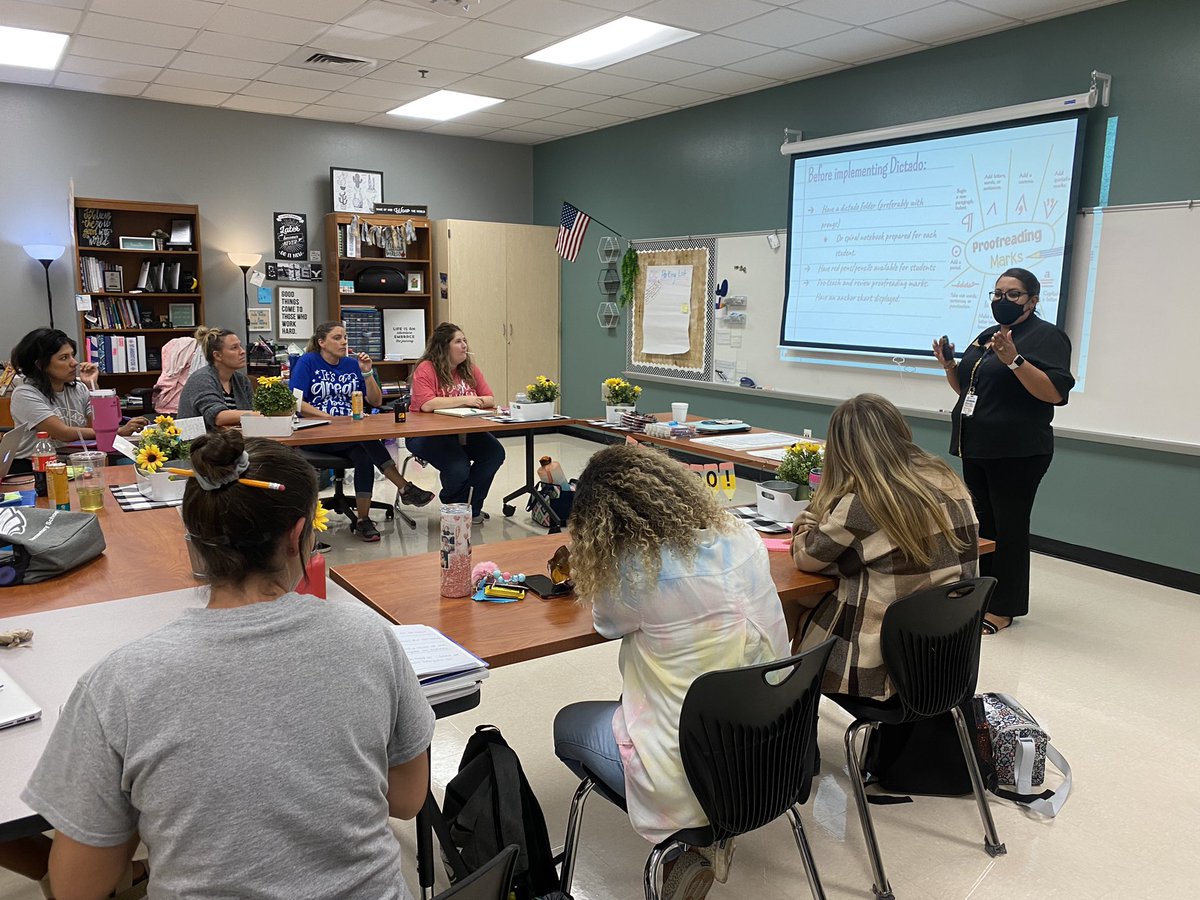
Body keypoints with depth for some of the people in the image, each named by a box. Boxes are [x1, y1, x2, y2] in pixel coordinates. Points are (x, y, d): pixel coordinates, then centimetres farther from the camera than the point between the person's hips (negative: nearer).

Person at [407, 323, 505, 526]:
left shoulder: (470, 369, 10)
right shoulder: (426, 369, -9)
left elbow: (490, 400, 8)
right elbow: (426, 404, -24)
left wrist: (477, 401, -17)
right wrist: (463, 400, -21)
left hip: (464, 431, 6)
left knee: (495, 452, -18)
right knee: (458, 468, -29)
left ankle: (470, 507, -1)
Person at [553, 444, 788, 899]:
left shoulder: (635, 571, -24)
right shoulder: (743, 537, -6)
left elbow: (608, 623, -1)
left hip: (693, 771, -6)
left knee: (567, 724, 21)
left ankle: (692, 840, 13)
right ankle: (712, 826, 20)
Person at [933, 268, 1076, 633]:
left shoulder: (1047, 336, -7)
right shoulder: (986, 336, 16)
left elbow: (1056, 393, -19)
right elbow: (966, 388, 22)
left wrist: (1014, 360, -28)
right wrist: (948, 363, 3)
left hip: (1016, 453, -8)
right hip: (977, 448, 8)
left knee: (1008, 528, -3)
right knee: (980, 522, 13)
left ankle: (1003, 608, 5)